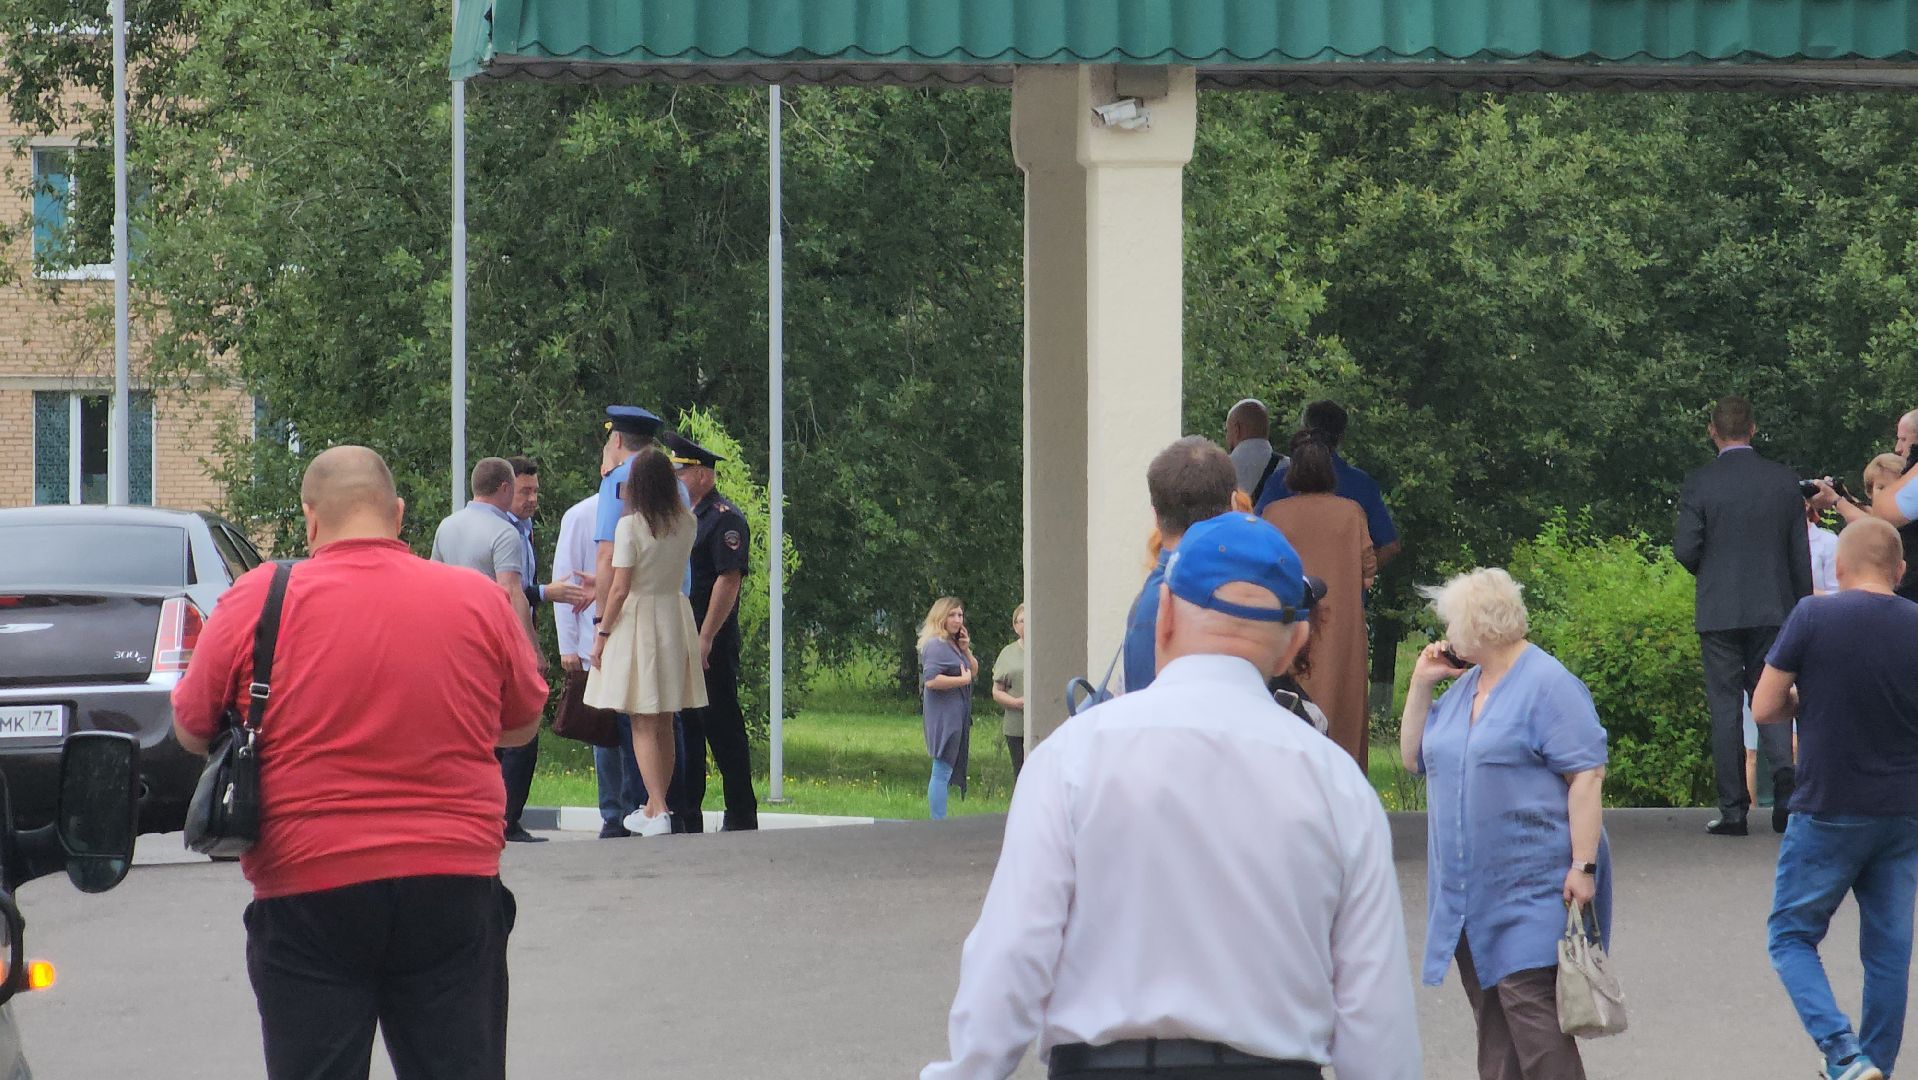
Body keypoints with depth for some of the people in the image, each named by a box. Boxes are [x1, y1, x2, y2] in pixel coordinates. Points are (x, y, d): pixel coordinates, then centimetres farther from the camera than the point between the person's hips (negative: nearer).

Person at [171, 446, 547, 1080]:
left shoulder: (255, 601, -4)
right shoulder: (480, 600, 2)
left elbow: (191, 731, 7)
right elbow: (523, 724, 16)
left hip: (308, 891, -2)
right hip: (453, 884, 2)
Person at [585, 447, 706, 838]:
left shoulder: (630, 526, -14)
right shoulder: (687, 523, 3)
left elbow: (620, 589, -16)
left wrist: (603, 634, -4)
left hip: (638, 617, -6)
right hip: (676, 616, 6)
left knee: (643, 724, -4)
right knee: (664, 724, 14)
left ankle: (658, 811, -13)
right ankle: (655, 806, 23)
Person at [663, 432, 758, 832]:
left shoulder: (725, 518, -10)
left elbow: (728, 580, -17)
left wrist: (705, 640, -21)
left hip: (711, 645, -9)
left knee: (722, 728, -5)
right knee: (684, 730, 11)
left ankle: (742, 820, -1)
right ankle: (684, 818, 16)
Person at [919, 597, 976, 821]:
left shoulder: (954, 644, 17)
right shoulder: (936, 645, -14)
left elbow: (974, 672, 19)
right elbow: (931, 680, -25)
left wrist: (966, 651, 3)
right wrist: (963, 680, -17)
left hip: (957, 717, 10)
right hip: (944, 717, -10)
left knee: (946, 773, 12)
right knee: (942, 772, -10)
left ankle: (938, 822, 17)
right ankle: (939, 822, -11)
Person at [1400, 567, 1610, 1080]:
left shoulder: (1547, 685, -9)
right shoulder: (1464, 685, 17)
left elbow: (1587, 777, -14)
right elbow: (1414, 759, 21)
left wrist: (1583, 866, -21)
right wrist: (1421, 685, 10)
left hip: (1532, 884, -8)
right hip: (1470, 888, 8)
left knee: (1526, 999, -17)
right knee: (1489, 1013, 7)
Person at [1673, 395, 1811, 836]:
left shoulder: (1699, 483, -8)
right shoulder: (1785, 480, 2)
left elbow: (1685, 550, -10)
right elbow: (1800, 552, 5)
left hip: (1719, 611, -2)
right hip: (1773, 609, 2)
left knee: (1726, 707, 3)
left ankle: (1732, 809, 2)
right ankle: (1785, 784, -13)